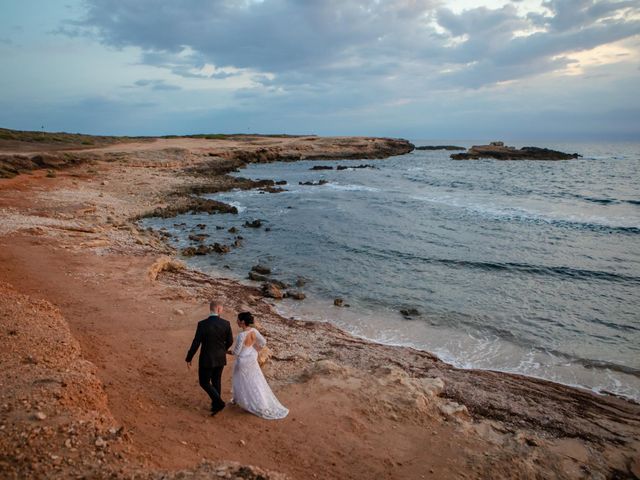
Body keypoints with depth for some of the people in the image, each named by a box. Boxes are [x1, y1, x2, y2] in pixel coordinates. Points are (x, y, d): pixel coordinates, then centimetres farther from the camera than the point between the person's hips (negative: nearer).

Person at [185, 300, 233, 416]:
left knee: (204, 382, 15)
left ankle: (218, 402, 3)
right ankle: (215, 405, 33)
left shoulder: (202, 324, -21)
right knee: (216, 381, 22)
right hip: (220, 358, 4)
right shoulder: (226, 324, -12)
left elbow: (196, 343, -17)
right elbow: (230, 341, -1)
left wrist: (189, 358, -3)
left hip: (206, 359, -4)